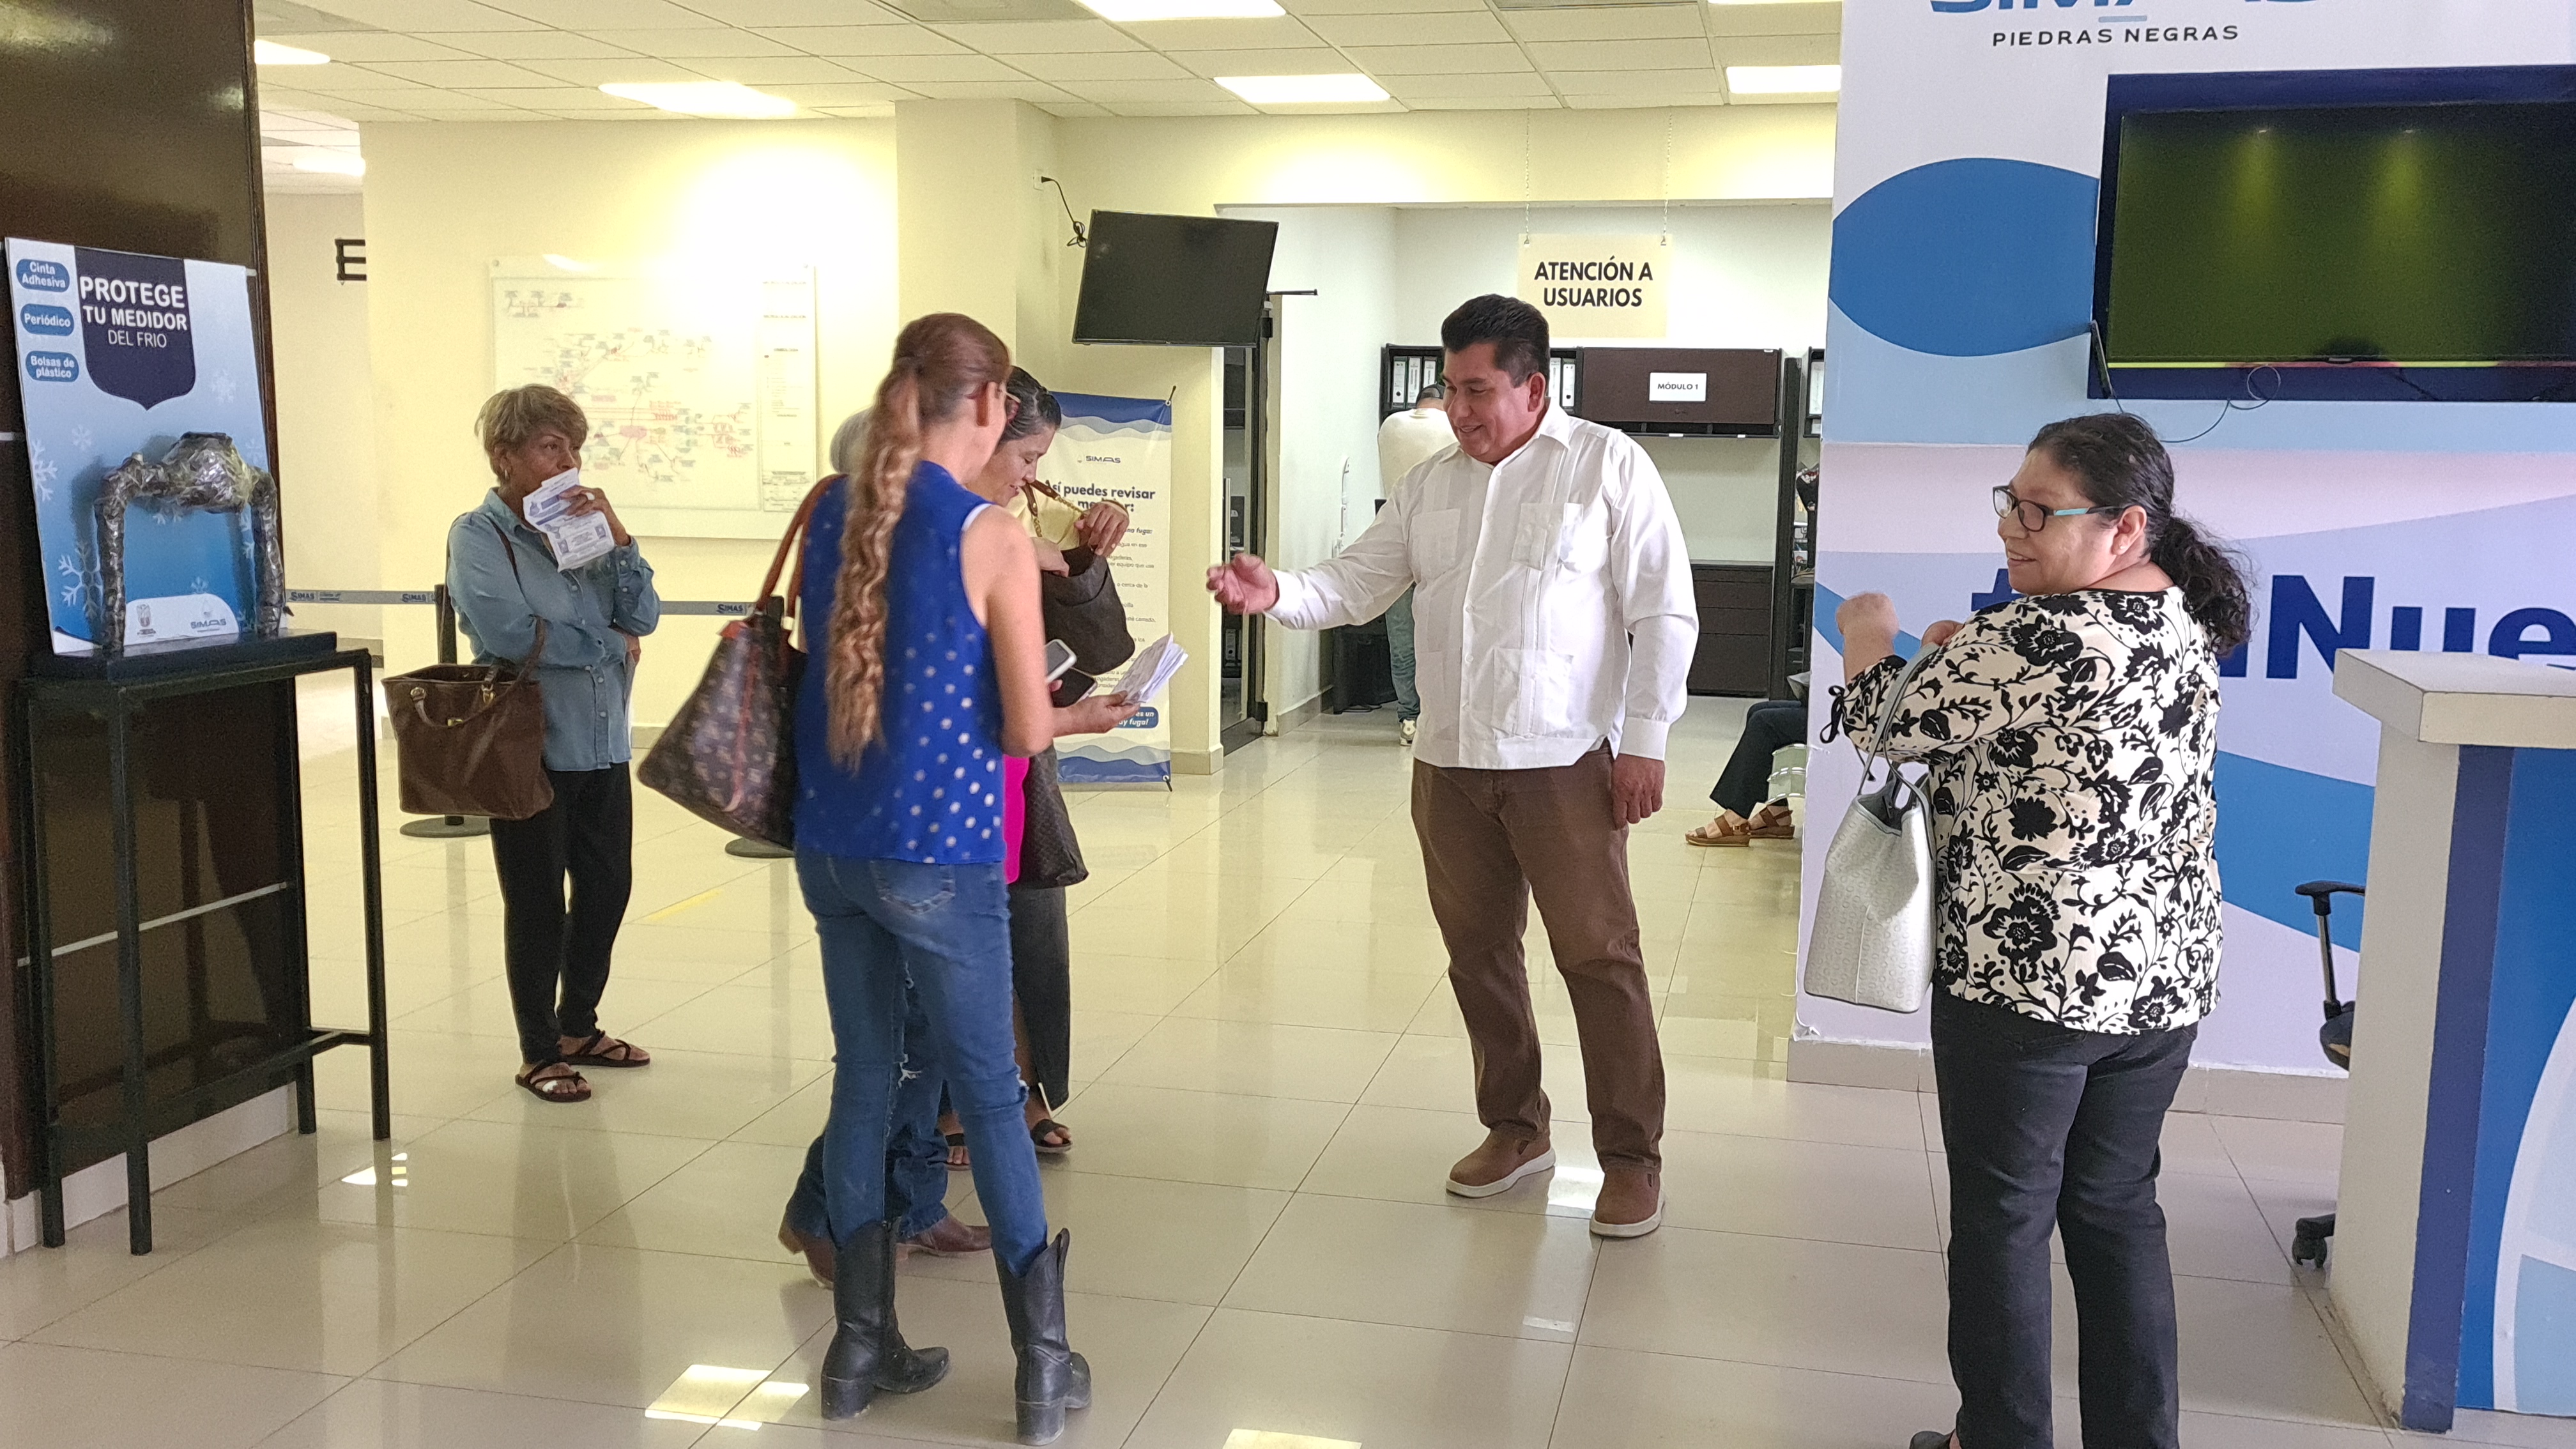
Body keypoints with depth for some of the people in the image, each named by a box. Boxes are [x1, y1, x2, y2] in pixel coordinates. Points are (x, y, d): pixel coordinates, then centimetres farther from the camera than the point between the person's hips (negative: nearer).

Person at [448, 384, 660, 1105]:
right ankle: (539, 1052, 19)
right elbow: (507, 630, -22)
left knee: (607, 886, 14)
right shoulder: (478, 536, -7)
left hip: (602, 745, 6)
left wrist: (615, 534, -12)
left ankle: (578, 1026, 34)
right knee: (537, 903, 4)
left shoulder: (583, 524, 8)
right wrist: (609, 645, -11)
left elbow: (642, 617, 0)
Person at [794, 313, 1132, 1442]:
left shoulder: (831, 516, 5)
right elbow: (1025, 732, -11)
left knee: (863, 1083, 15)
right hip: (937, 855, -5)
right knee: (990, 1097, 5)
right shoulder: (993, 537, -13)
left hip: (830, 844, 6)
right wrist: (1082, 716, 10)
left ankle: (862, 1347, 25)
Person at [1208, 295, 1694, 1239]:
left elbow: (1663, 612, -6)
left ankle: (1632, 1156, 11)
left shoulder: (1607, 464, -4)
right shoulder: (1431, 485, 12)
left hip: (1564, 762, -5)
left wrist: (1645, 740, -11)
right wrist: (1278, 593, -10)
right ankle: (1516, 1128, 30)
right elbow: (1358, 583, 10)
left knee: (1598, 956, -2)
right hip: (1449, 763, 6)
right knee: (1478, 951, 13)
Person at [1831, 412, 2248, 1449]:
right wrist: (1970, 656, 12)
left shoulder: (2029, 639, -21)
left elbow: (1888, 726, -11)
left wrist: (1869, 637, 8)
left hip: (2024, 983, -8)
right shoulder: (2186, 625, 5)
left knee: (2003, 1218, 8)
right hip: (2164, 975, 8)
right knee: (2117, 1210, 18)